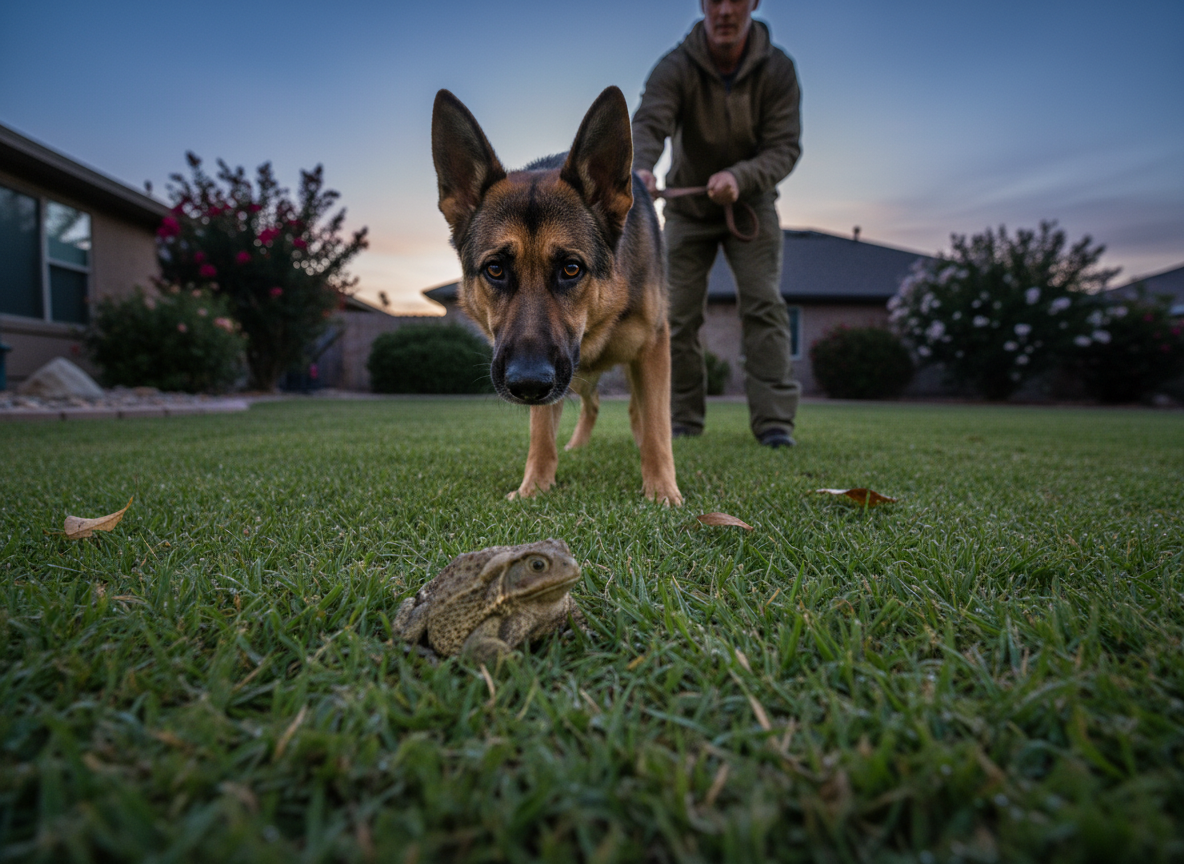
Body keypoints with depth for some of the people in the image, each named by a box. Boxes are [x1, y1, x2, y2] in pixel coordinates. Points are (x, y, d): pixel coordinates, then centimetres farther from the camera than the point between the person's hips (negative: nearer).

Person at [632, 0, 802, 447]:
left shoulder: (777, 69, -14)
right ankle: (682, 421, 9)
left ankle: (774, 421, -12)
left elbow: (785, 146, -19)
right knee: (679, 314, -3)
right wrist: (639, 168, -57)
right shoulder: (675, 68, -17)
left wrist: (739, 177, -40)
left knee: (764, 304, -13)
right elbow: (647, 124, -33)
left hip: (750, 204, 0)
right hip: (687, 207, 0)